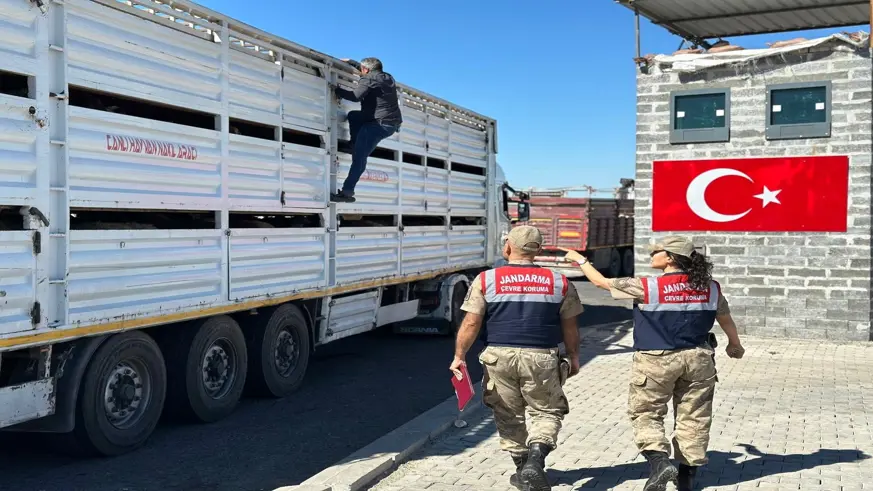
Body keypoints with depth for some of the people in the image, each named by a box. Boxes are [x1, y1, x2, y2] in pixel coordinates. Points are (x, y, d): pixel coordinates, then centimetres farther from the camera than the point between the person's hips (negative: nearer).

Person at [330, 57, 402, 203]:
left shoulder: (368, 79, -8)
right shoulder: (388, 78, 19)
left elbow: (356, 96, -22)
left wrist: (337, 91, -8)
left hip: (379, 124, -9)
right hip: (392, 123, 9)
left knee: (359, 157, -11)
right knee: (353, 115, 26)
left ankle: (347, 192, -14)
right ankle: (356, 146, 22)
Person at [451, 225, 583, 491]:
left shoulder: (486, 280, -2)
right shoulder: (559, 282, 2)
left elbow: (471, 323, -4)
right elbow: (569, 326, 9)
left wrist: (459, 356, 5)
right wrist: (573, 357, 21)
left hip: (499, 357, 0)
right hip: (542, 358, 0)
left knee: (509, 417, 16)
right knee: (547, 413, 13)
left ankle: (523, 469, 23)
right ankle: (535, 461, -8)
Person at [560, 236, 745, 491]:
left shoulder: (647, 287, -13)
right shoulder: (710, 287, 1)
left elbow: (603, 282, -4)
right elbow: (725, 318, 16)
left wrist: (581, 260, 13)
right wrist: (734, 344, 36)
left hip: (656, 360, -4)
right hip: (698, 358, 4)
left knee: (645, 414, 9)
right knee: (693, 417, 12)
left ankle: (659, 460, -8)